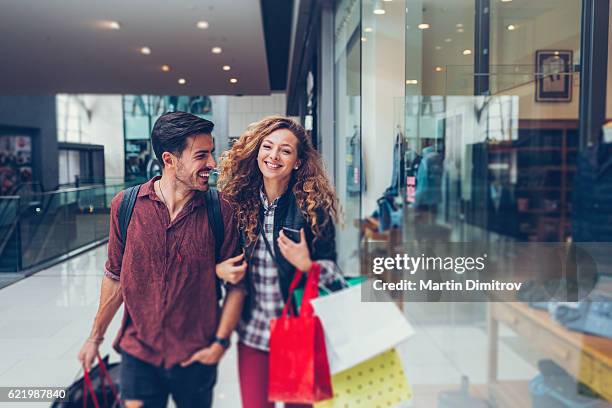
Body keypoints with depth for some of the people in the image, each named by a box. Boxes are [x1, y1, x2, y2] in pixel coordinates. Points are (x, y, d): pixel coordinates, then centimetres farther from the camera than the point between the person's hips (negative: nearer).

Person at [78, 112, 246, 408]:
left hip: (195, 358, 0)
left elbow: (235, 284, -4)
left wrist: (220, 343, -8)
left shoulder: (220, 211, -11)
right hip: (138, 352, 1)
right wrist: (95, 337, 12)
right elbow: (116, 277, 5)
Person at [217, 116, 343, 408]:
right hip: (252, 331, 2)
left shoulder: (313, 207, -11)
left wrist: (306, 265, -23)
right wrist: (219, 270, -12)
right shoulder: (236, 201, -4)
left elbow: (332, 269, -4)